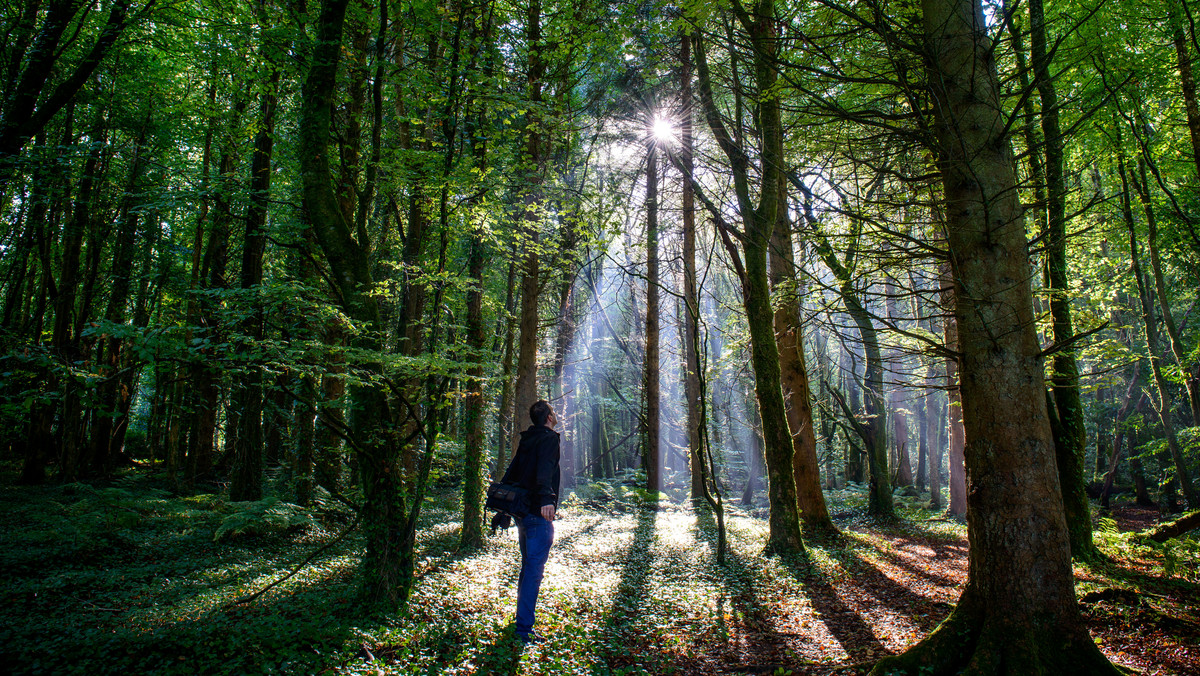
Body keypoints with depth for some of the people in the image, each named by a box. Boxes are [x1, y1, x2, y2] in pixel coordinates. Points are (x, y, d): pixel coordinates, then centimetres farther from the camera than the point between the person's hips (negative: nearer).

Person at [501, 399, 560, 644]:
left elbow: (511, 471, 21)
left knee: (528, 566, 21)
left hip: (521, 512, 9)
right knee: (534, 570, -6)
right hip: (538, 514, -9)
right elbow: (545, 469, -29)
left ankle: (522, 616, 32)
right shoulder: (549, 438, -11)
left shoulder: (527, 439, 14)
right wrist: (547, 498, -42)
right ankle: (524, 628, -4)